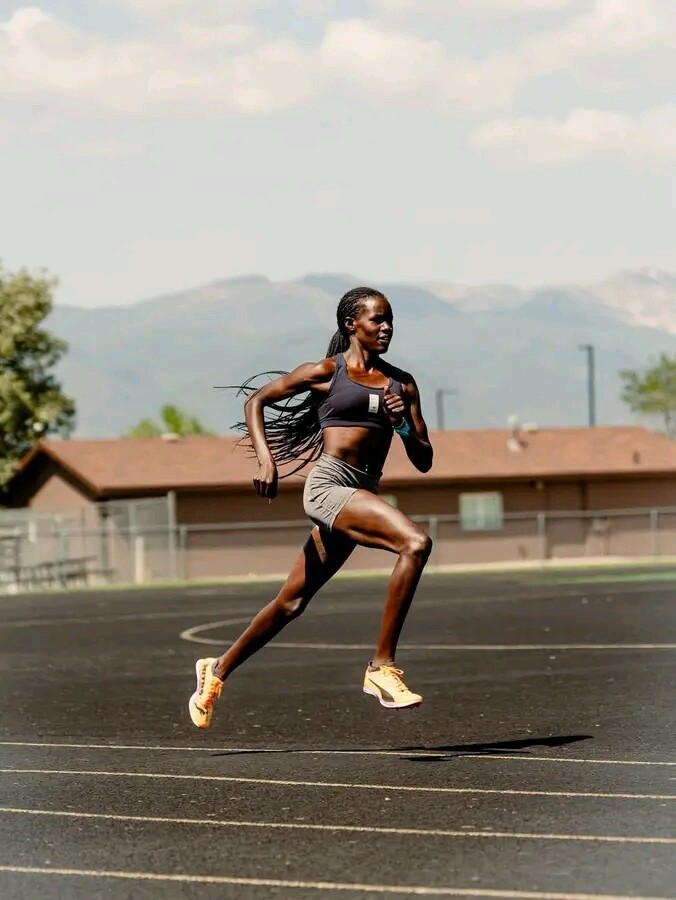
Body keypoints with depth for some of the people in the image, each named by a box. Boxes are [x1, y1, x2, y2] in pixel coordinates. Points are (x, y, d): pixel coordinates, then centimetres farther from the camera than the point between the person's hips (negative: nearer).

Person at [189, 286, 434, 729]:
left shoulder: (402, 384, 14)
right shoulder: (326, 372, 2)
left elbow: (424, 461, 14)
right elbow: (256, 400, 9)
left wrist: (404, 425, -5)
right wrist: (266, 459, -5)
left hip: (364, 493, 6)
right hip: (328, 485, -6)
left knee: (293, 601, 13)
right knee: (415, 543, -28)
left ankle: (218, 670, 32)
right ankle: (382, 667, -25)